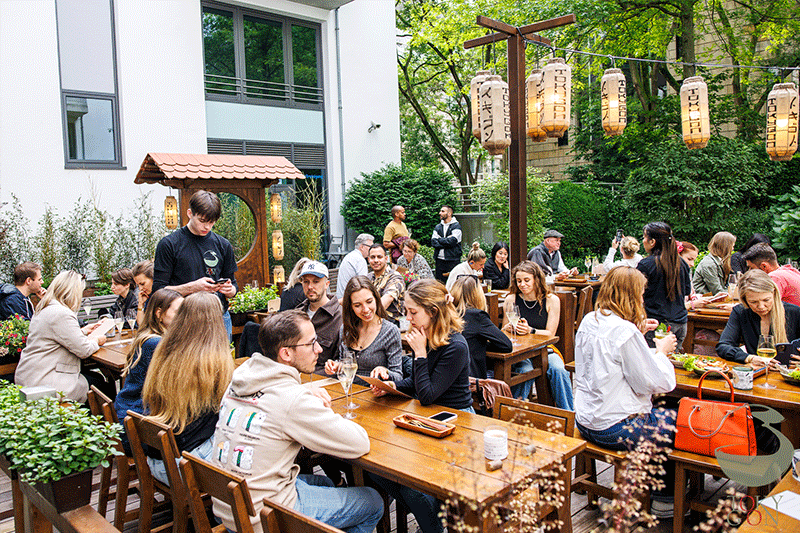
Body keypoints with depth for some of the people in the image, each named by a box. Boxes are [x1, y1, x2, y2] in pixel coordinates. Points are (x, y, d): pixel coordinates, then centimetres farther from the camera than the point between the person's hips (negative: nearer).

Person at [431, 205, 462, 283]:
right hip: (440, 260, 5)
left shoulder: (456, 226, -1)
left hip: (453, 261, -5)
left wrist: (439, 239, -2)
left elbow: (452, 241, -15)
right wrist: (446, 241, -11)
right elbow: (433, 242, 2)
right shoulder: (438, 227, 15)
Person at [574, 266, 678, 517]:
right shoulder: (625, 330, -22)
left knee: (663, 414, 25)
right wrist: (662, 351, -1)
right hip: (615, 428, -9)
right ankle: (664, 498, 26)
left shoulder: (588, 321, 3)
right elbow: (657, 383, -16)